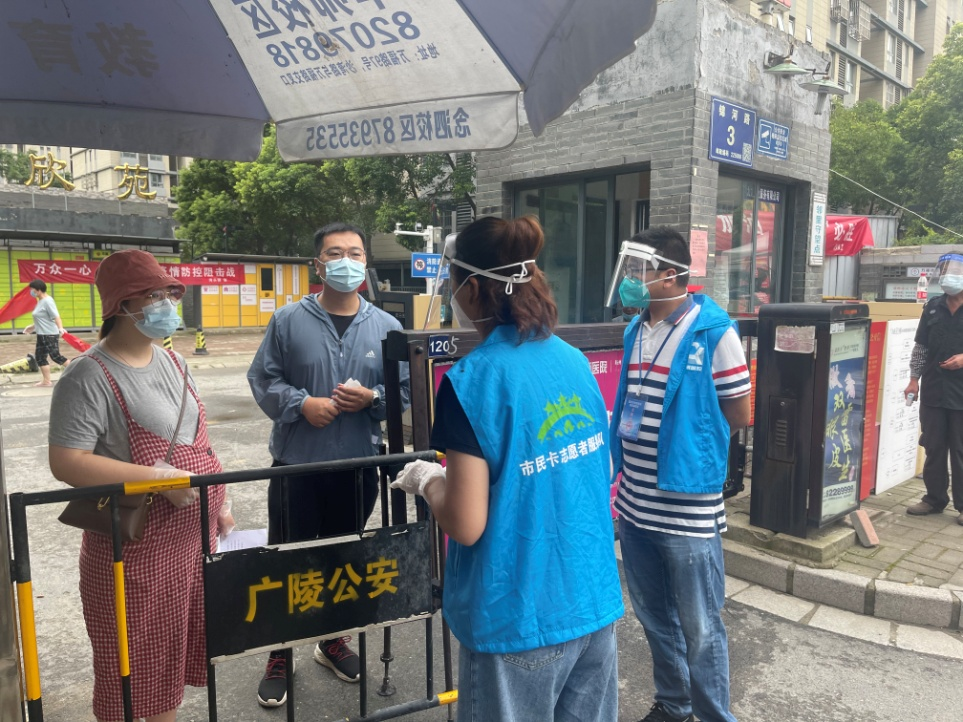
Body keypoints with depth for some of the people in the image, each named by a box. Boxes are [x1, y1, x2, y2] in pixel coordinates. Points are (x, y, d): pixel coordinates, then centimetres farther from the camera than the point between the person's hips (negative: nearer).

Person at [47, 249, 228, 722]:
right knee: (133, 665, 9)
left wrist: (218, 501, 13)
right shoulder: (89, 377, -17)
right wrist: (159, 478, -26)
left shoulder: (173, 362, 7)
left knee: (173, 650, 20)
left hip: (191, 537, 7)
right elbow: (66, 463, -23)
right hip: (134, 548, -7)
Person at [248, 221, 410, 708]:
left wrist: (372, 398, -15)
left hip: (358, 465, 2)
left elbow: (405, 388, 4)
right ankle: (279, 656, 26)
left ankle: (334, 640, 38)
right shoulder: (288, 321, -3)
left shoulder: (386, 327, 1)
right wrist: (301, 403, -16)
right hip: (296, 464, -1)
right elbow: (263, 380, -1)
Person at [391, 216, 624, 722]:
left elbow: (466, 525, -20)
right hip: (595, 603, 6)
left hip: (520, 620, -6)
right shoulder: (574, 360, 1)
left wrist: (426, 479, 0)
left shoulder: (473, 379, -19)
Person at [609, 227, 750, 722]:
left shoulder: (713, 332, -13)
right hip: (635, 504, 7)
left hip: (687, 510, -7)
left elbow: (738, 414, -8)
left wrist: (684, 441, -2)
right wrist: (624, 438, 2)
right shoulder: (635, 332, 8)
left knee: (699, 628, 8)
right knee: (654, 617, 21)